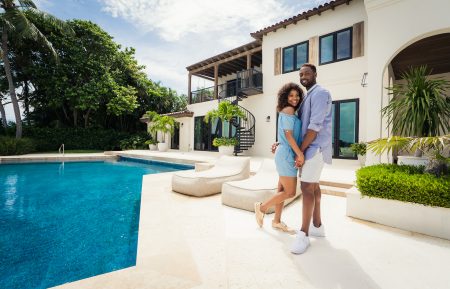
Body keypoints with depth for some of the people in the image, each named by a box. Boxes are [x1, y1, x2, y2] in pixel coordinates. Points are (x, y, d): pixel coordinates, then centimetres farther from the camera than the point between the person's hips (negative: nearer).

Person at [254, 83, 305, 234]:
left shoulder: (289, 113, 19)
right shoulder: (288, 110, -10)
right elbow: (288, 135, -17)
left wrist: (298, 155, 8)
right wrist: (300, 154, -18)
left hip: (288, 155, 9)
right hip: (287, 155, -9)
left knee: (282, 190, 12)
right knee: (290, 192, -3)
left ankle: (277, 221, 22)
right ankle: (262, 207, 13)